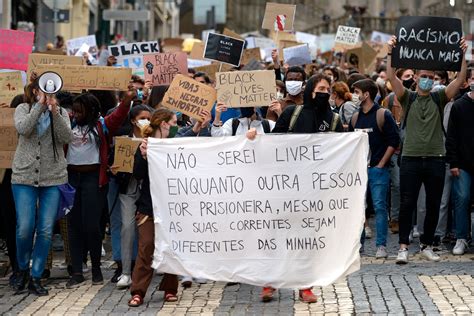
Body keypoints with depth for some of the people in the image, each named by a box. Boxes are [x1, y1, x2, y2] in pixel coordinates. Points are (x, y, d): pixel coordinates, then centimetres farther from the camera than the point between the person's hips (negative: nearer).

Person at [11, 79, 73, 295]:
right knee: (24, 228, -7)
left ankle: (35, 277, 10)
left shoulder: (61, 113, 7)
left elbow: (66, 137, -10)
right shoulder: (23, 109, 5)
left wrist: (54, 111, -20)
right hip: (24, 177, -1)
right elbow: (22, 128, -16)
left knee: (46, 230, -1)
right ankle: (23, 269, 19)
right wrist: (40, 105, -18)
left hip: (53, 179, 1)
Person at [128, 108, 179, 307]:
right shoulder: (145, 145, -4)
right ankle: (138, 292, -1)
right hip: (149, 206, -3)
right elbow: (138, 175, -9)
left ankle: (170, 289, 17)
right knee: (146, 248, -5)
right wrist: (143, 156, -24)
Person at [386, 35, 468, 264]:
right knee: (407, 204, -4)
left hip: (435, 159, 2)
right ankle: (403, 247, -1)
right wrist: (390, 53, -18)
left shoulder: (439, 98, 9)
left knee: (433, 206, 7)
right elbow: (391, 77, -7)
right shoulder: (408, 98, 6)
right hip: (411, 158, -2)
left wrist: (463, 55, -12)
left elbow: (460, 79, -2)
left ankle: (427, 245, 18)